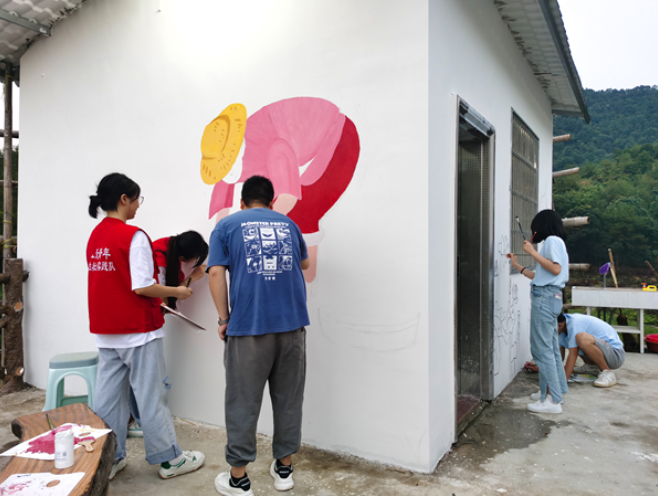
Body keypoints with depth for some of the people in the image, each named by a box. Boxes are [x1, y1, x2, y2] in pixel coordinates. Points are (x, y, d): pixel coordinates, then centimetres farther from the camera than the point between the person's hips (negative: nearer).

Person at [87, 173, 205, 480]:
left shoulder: (95, 236, 8)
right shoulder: (133, 236, -16)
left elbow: (111, 283, 12)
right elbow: (142, 287, -21)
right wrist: (176, 292, -7)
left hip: (105, 331, 8)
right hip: (137, 330, -7)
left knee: (108, 395, 14)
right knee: (151, 397, 4)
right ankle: (168, 460, 18)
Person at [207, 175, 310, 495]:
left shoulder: (227, 225, 7)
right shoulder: (289, 224, 16)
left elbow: (216, 273, -4)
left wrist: (224, 319, 2)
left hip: (248, 326, -2)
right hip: (293, 324, 3)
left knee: (243, 403, 9)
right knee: (288, 399, 14)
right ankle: (284, 468, 26)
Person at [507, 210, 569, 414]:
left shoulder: (552, 240, -5)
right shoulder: (555, 242, 22)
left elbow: (556, 269, -19)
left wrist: (533, 252, -14)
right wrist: (517, 265, 30)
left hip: (545, 297, -10)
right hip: (551, 297, 10)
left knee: (542, 349, -9)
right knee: (551, 348, 14)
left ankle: (554, 401, -6)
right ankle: (555, 391, 23)